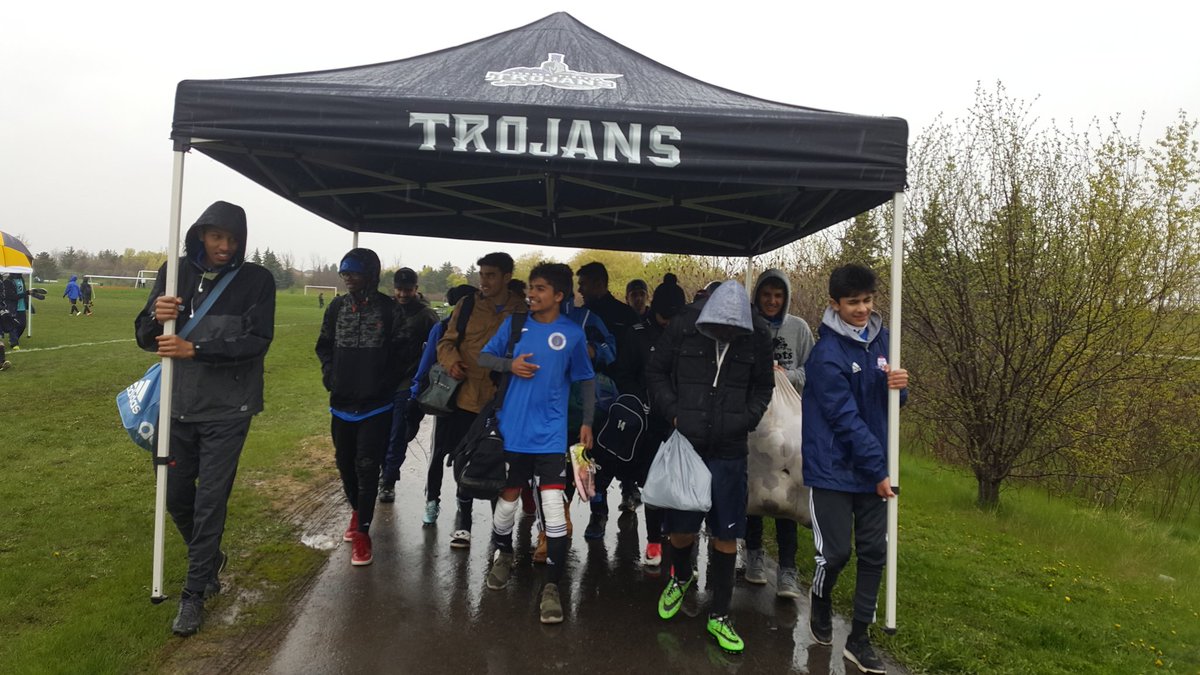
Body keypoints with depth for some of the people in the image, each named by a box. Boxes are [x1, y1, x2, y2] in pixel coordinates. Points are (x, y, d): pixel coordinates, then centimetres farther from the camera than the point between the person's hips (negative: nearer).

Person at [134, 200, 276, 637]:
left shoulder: (256, 281, -8)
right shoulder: (174, 273, 0)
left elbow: (257, 341, -16)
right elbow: (146, 338, 1)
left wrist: (195, 349, -25)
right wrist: (156, 316, -22)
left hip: (227, 410, -3)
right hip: (179, 405, 4)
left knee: (211, 499, 1)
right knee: (176, 494, 14)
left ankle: (195, 592, 15)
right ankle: (210, 558, 40)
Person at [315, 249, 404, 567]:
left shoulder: (389, 309, -10)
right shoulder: (337, 307, 4)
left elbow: (400, 352, -7)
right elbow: (324, 345, 15)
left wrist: (386, 384, -11)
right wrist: (329, 374, 1)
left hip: (376, 405, -5)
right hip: (341, 402, 5)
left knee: (367, 468, -3)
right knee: (345, 463, 17)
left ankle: (362, 532, 5)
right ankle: (357, 511, 39)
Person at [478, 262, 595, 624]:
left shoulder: (573, 333, -1)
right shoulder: (514, 323, 1)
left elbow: (586, 380, 9)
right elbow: (484, 357, 9)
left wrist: (587, 422, 3)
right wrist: (509, 365, -11)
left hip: (550, 434, -2)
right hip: (512, 429, 2)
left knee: (554, 506, -9)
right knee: (507, 498, 14)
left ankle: (552, 587, 2)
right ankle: (502, 554, 43)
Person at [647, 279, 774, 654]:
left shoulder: (758, 335, -6)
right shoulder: (683, 325, -10)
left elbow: (763, 387, 8)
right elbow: (656, 371, 3)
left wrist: (744, 421, -6)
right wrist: (673, 412, -8)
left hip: (729, 452, 1)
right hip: (684, 444, -1)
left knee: (726, 536, 6)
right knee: (681, 530, 8)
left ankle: (719, 617, 24)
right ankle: (680, 577, 43)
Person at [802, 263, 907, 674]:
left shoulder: (881, 339, 4)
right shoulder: (827, 354, -17)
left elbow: (888, 403, 12)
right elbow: (845, 418, -18)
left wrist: (899, 387, -12)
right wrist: (878, 471, -15)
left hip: (873, 467, 6)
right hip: (834, 470, -6)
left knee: (874, 553, 7)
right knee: (836, 553, 0)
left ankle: (859, 638, 20)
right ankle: (821, 606, 31)